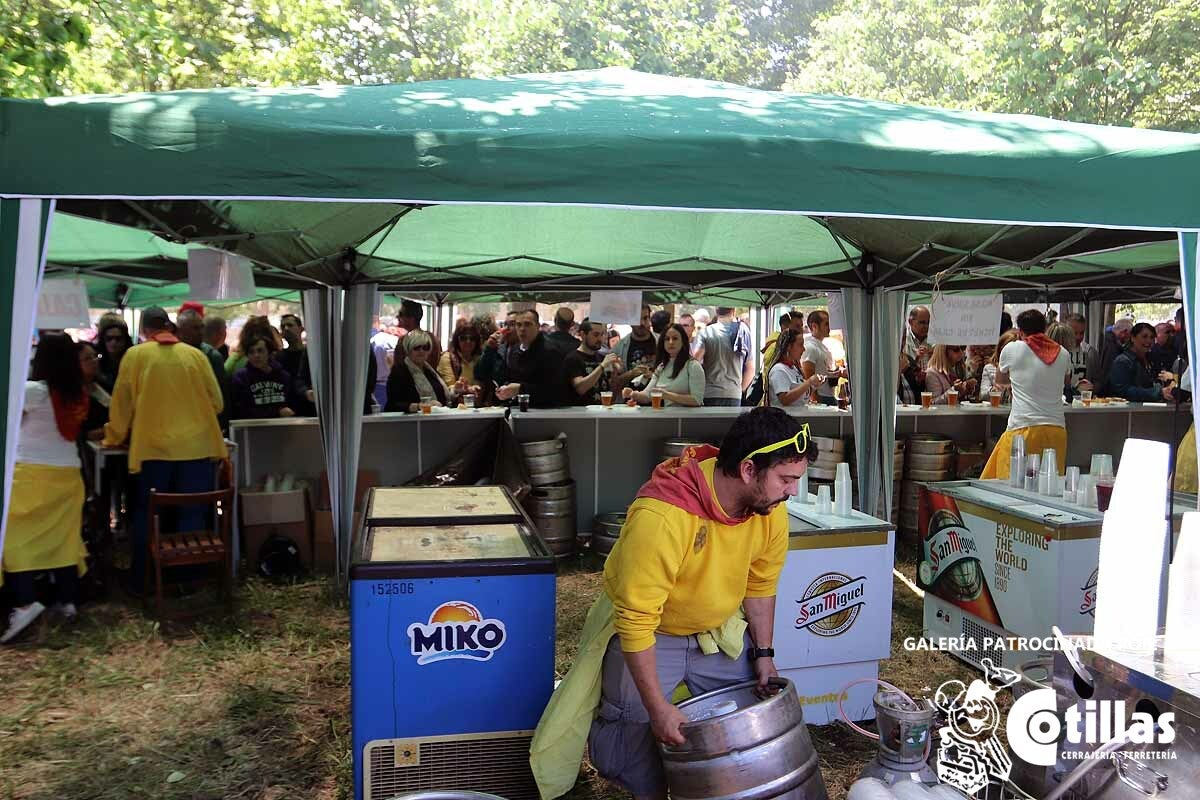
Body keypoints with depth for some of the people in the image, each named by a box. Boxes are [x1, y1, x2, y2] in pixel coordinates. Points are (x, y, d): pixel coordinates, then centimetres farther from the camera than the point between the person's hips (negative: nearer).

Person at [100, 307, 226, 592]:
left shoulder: (135, 355, 3)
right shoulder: (195, 354, 6)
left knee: (147, 514, 11)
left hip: (154, 446, -1)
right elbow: (216, 402, 8)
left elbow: (122, 401, 5)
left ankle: (141, 580, 16)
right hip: (197, 445, 1)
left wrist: (114, 438, 19)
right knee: (192, 514, 8)